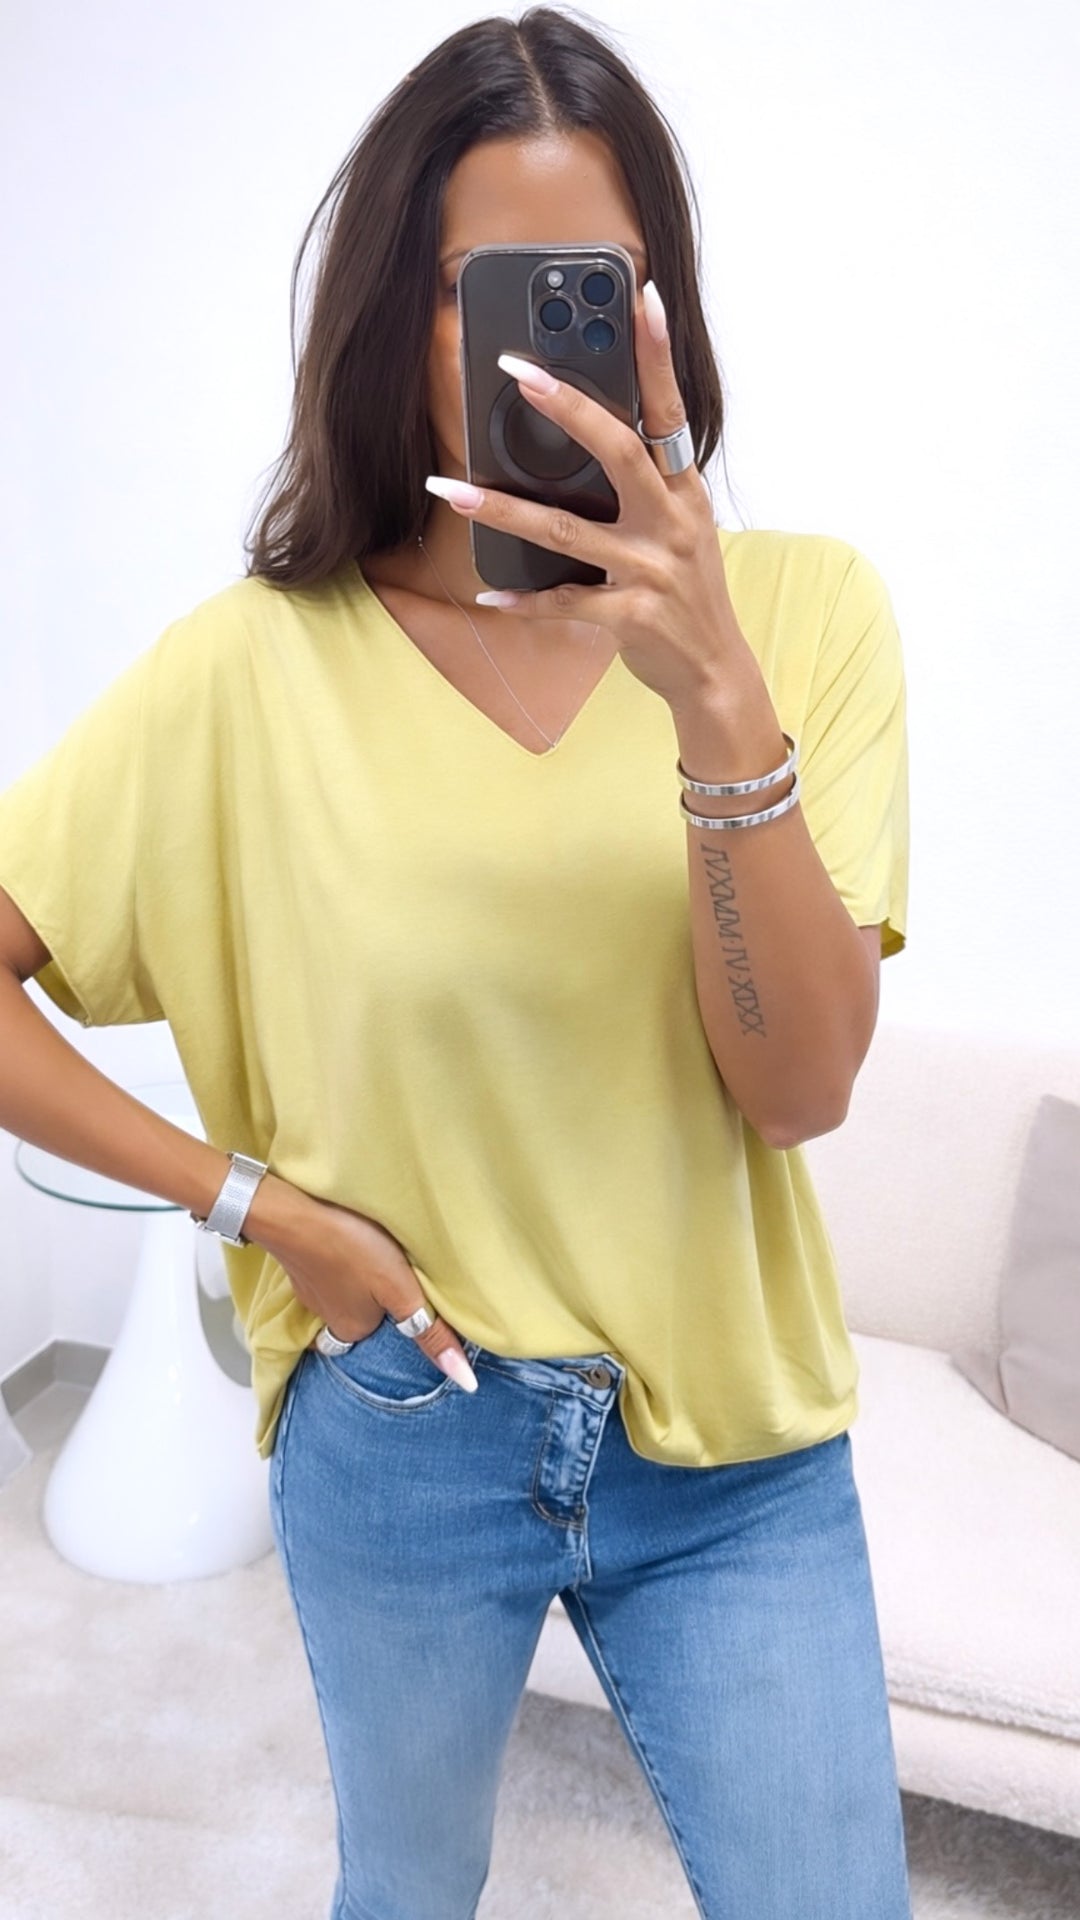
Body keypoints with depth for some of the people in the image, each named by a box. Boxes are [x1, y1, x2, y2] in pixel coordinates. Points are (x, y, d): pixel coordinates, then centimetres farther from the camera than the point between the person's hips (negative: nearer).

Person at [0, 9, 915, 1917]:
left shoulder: (802, 609, -10)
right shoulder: (257, 667, -11)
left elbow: (800, 1085, -17)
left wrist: (718, 700, -31)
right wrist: (252, 1198, -11)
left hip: (736, 1443, 1)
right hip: (402, 1436, 1)